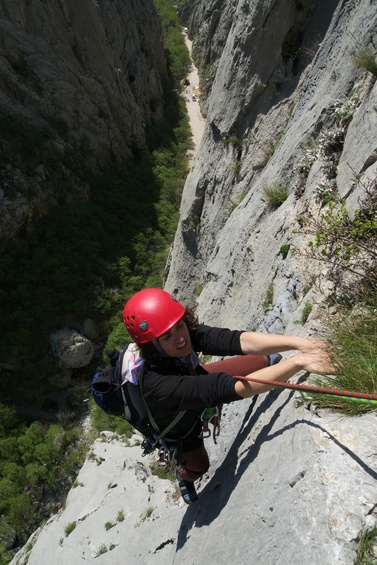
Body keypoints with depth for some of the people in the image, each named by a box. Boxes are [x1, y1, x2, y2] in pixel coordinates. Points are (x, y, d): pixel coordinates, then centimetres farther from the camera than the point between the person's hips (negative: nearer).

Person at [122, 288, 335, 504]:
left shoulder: (187, 331, -34)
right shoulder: (157, 384, -49)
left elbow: (236, 340, -43)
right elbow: (227, 389, -56)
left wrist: (298, 342, -55)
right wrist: (298, 362, -60)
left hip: (195, 379, 4)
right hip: (180, 428, -3)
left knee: (258, 362, 9)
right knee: (198, 465, 22)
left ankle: (268, 361, 46)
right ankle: (184, 477, 60)